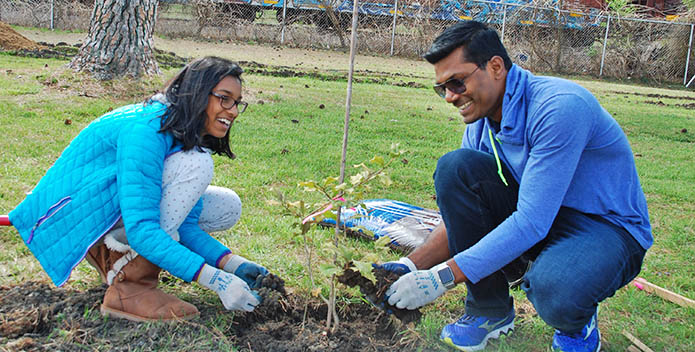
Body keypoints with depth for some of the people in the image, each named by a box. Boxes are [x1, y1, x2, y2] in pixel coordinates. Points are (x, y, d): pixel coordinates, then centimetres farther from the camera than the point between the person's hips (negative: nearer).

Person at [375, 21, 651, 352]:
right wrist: (411, 264, -14)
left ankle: (577, 321, 2)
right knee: (455, 166, -16)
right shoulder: (480, 125, -2)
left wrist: (443, 277, -32)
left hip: (607, 228, -6)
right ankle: (490, 309, -3)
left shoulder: (559, 106, -27)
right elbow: (460, 211, 2)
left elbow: (531, 222, -31)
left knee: (552, 289, -40)